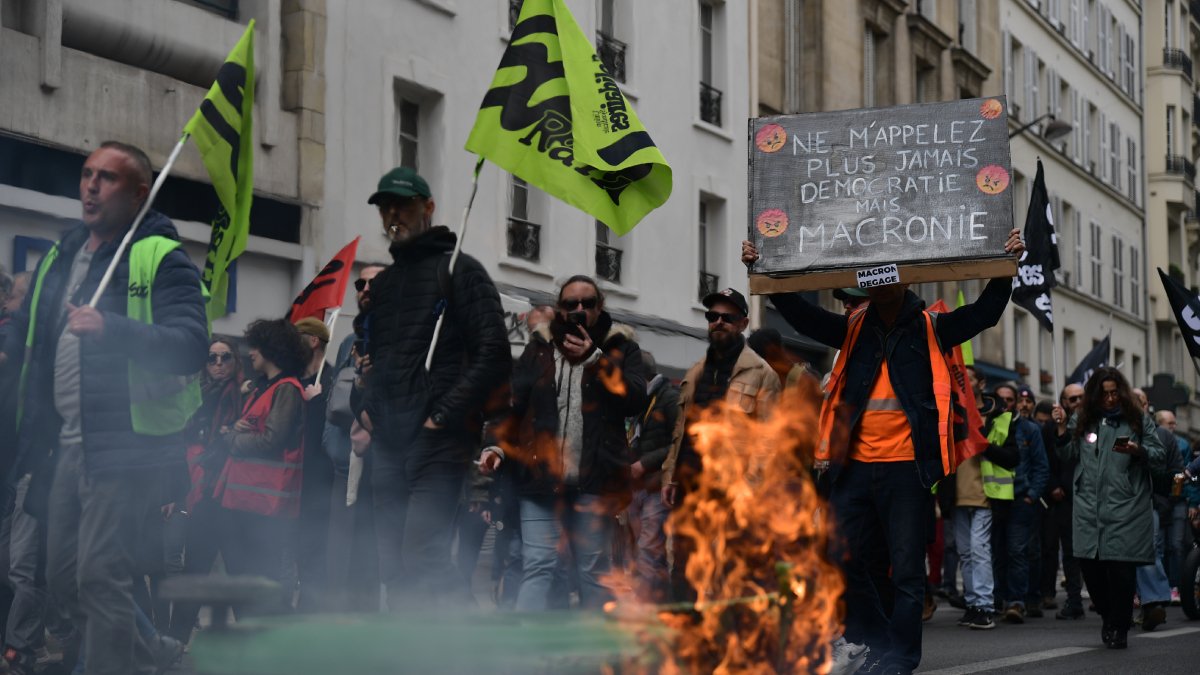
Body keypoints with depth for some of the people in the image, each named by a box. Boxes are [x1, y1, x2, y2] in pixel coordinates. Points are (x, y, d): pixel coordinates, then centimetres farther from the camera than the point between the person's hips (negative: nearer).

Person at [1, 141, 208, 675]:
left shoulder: (161, 259, -8)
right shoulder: (61, 256, 16)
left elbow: (191, 346, -21)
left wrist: (110, 327, -32)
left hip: (123, 445, -8)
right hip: (68, 443, 8)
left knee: (100, 575, -11)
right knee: (63, 573, 13)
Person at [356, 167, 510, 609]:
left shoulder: (459, 270, 0)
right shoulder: (381, 284, 21)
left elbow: (493, 356, -8)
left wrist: (445, 415, -14)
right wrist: (365, 407, 12)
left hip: (437, 443, -7)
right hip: (388, 446, 7)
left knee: (423, 559, -19)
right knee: (395, 570, 6)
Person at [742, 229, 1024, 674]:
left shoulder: (931, 329, 5)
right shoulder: (854, 330, 13)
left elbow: (985, 312, -3)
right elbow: (801, 315, 6)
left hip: (906, 469, -4)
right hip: (855, 468, 4)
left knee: (907, 572, -2)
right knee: (843, 564, 9)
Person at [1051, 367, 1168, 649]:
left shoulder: (1138, 420, 6)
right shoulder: (1081, 420, 12)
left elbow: (1161, 457, 4)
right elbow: (1069, 456, 14)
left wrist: (1138, 451, -15)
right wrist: (1062, 429, 0)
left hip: (1126, 507, -2)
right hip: (1089, 507, 2)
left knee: (1120, 568, -6)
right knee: (1090, 565, -1)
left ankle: (1118, 628, 8)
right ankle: (1109, 618, 22)